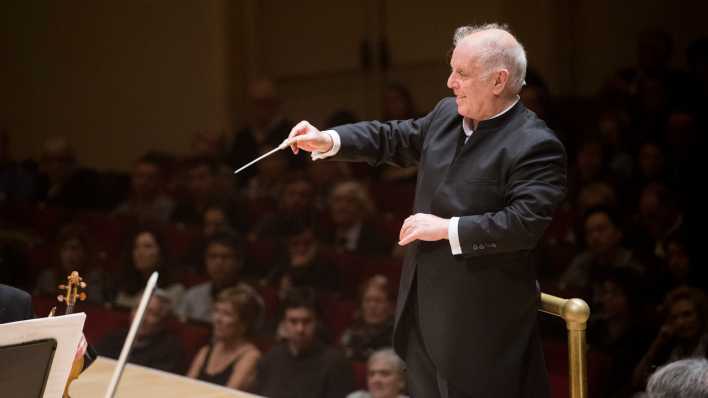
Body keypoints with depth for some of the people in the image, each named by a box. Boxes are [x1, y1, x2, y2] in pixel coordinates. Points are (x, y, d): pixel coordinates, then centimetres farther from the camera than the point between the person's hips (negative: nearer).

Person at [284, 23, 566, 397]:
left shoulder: (536, 146, -18)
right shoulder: (447, 115, 7)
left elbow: (526, 223, -26)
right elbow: (394, 138, 18)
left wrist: (447, 228, -22)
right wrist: (327, 141, 4)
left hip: (481, 314, -8)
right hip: (427, 298, 8)